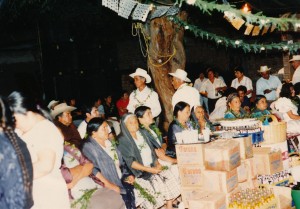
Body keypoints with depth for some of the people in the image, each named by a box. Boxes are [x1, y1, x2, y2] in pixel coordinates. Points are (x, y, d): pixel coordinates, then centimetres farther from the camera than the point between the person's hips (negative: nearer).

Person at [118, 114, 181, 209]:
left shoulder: (141, 134, 14)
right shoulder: (123, 140, -7)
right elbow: (130, 162, -14)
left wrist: (157, 163, -3)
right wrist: (149, 169, -19)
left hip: (152, 167, 6)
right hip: (138, 172, -6)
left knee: (169, 175, -16)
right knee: (157, 182, -29)